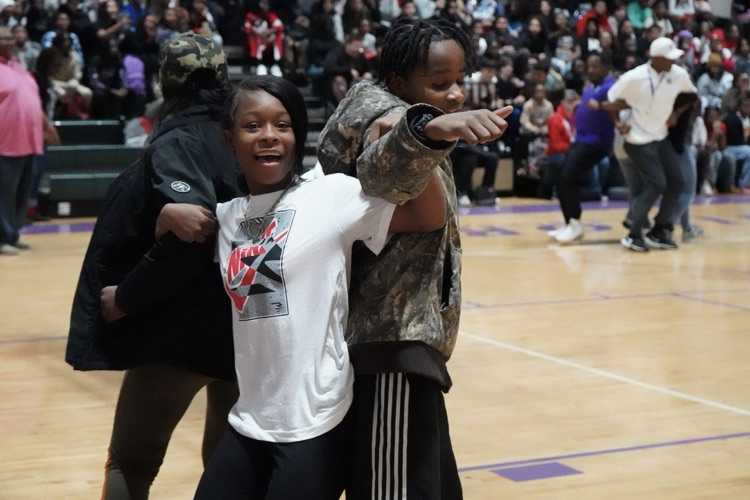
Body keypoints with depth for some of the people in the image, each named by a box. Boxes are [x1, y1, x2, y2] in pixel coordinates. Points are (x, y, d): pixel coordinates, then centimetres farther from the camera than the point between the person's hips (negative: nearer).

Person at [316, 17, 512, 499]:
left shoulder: (414, 135, 17)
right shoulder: (389, 119, -14)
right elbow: (380, 169, -38)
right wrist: (431, 127, -56)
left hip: (409, 343, 11)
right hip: (394, 344, -11)